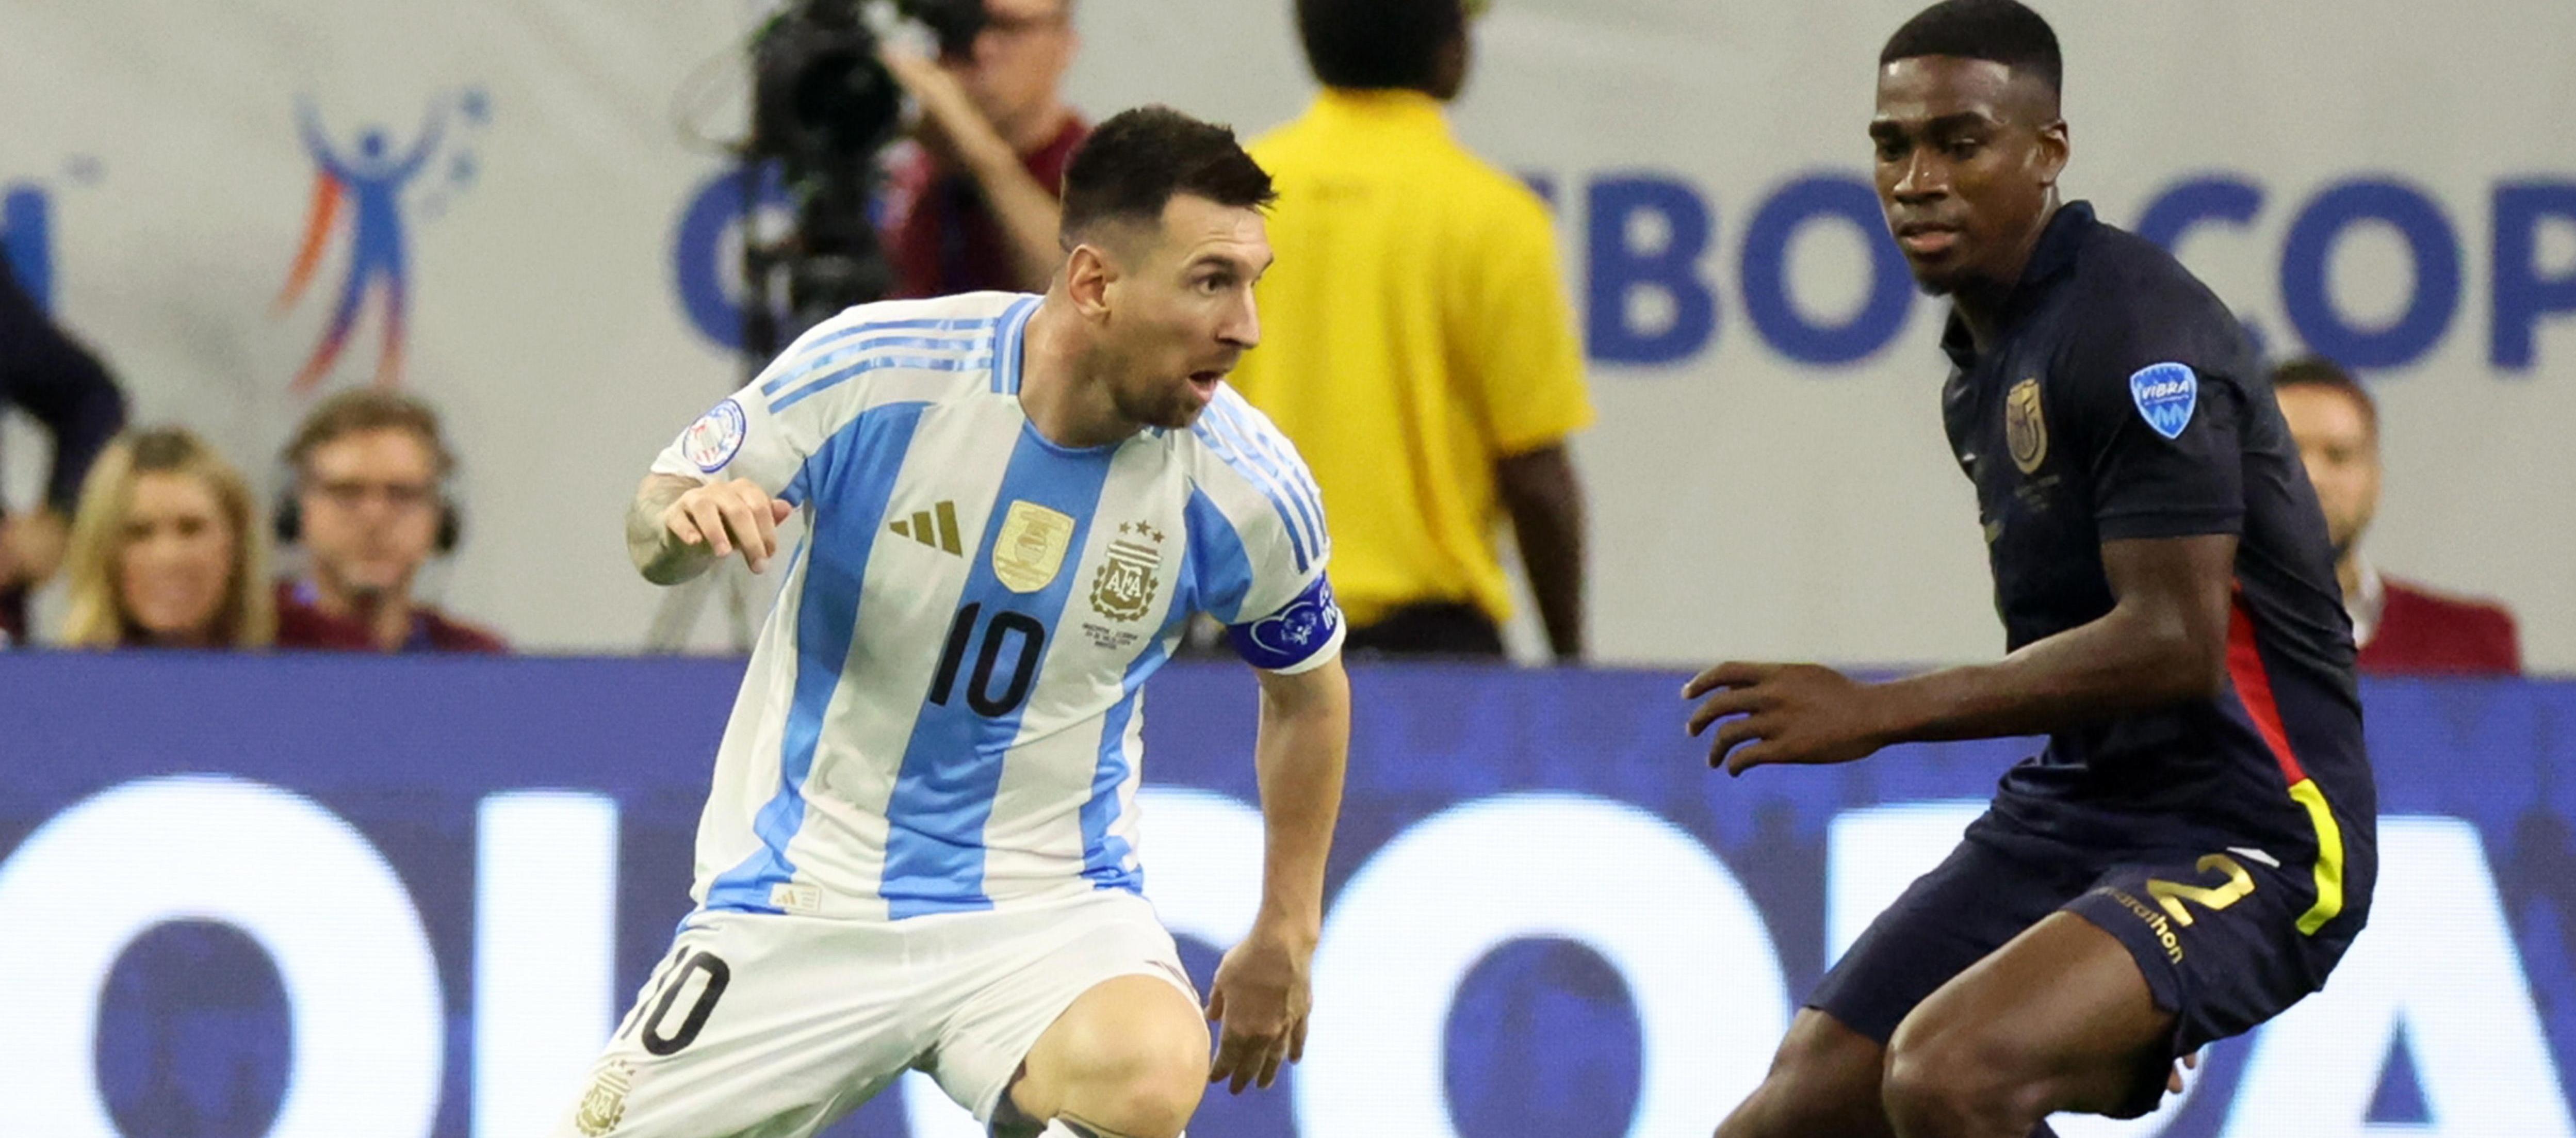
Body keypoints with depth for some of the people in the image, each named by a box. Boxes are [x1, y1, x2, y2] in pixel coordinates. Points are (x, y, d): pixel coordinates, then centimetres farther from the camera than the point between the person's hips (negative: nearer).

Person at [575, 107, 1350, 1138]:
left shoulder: (1245, 488, -11)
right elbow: (655, 531, -2)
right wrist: (685, 519, -26)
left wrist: (1286, 936, 12)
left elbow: (1308, 687, 10)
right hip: (804, 897, 1)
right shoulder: (867, 369, -15)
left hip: (1049, 907, -1)